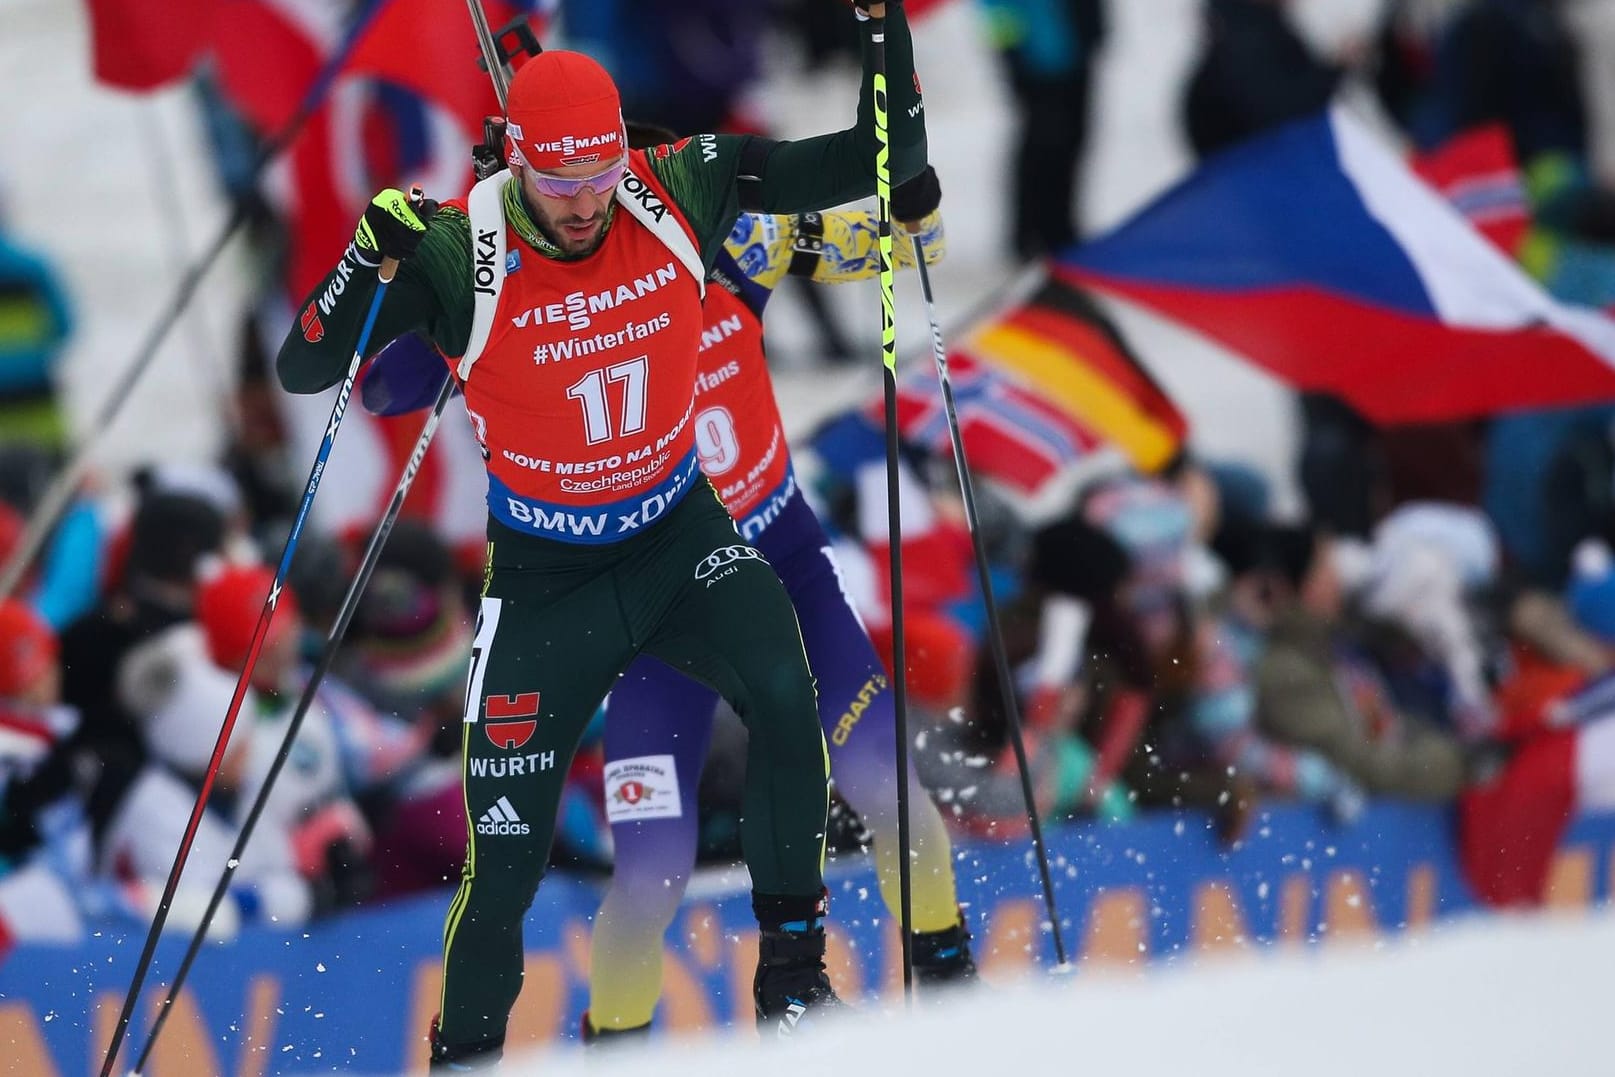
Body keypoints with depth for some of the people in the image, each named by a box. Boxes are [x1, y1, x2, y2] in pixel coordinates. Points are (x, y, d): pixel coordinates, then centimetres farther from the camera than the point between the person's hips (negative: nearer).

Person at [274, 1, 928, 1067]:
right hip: (545, 572, -2)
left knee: (785, 694, -27)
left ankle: (794, 972, -11)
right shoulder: (457, 255, -21)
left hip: (680, 535, 2)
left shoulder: (681, 193, -15)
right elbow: (304, 369, -21)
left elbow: (881, 161, -9)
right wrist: (367, 260, -38)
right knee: (506, 853, -1)